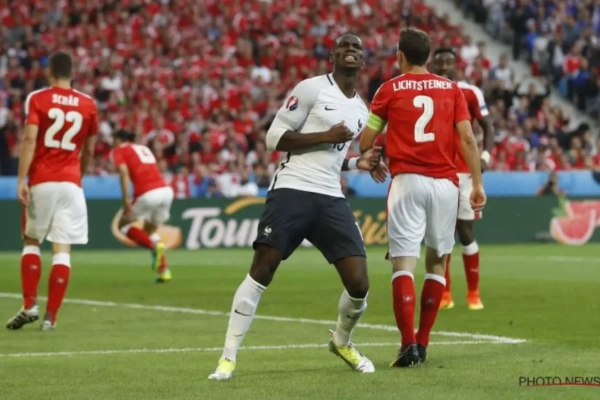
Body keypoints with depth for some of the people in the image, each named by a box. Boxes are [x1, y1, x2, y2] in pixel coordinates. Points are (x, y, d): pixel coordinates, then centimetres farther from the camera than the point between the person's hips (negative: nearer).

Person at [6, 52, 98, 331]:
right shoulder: (88, 105, 8)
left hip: (41, 181, -1)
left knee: (31, 242, 14)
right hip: (71, 182, 1)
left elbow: (29, 139, -12)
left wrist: (21, 179, -14)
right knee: (62, 249, 0)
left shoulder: (37, 99, 0)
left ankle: (29, 305, 2)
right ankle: (51, 316, -2)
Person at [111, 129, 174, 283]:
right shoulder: (144, 148, 27)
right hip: (166, 189, 6)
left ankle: (154, 246, -8)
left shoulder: (119, 150, 9)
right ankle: (163, 270, 14)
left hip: (148, 194, -6)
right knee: (150, 229, 26)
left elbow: (124, 172, -7)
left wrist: (126, 200, -15)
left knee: (124, 224, 15)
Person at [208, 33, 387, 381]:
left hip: (331, 199, 6)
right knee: (261, 272, -12)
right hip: (292, 191, -6)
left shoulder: (361, 110, 19)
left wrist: (359, 163, 12)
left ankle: (342, 342, 26)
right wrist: (326, 135, -13)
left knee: (359, 284, -3)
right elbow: (275, 138, -7)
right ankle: (229, 357, -5)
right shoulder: (312, 89, -4)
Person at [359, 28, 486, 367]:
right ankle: (422, 343, 14)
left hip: (407, 181, -2)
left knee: (404, 263, -5)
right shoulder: (452, 89, 10)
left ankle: (409, 344, -19)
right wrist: (478, 183, 3)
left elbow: (366, 142, 7)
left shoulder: (390, 90, 5)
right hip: (445, 183, 2)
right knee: (437, 261, 15)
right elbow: (468, 139, 1)